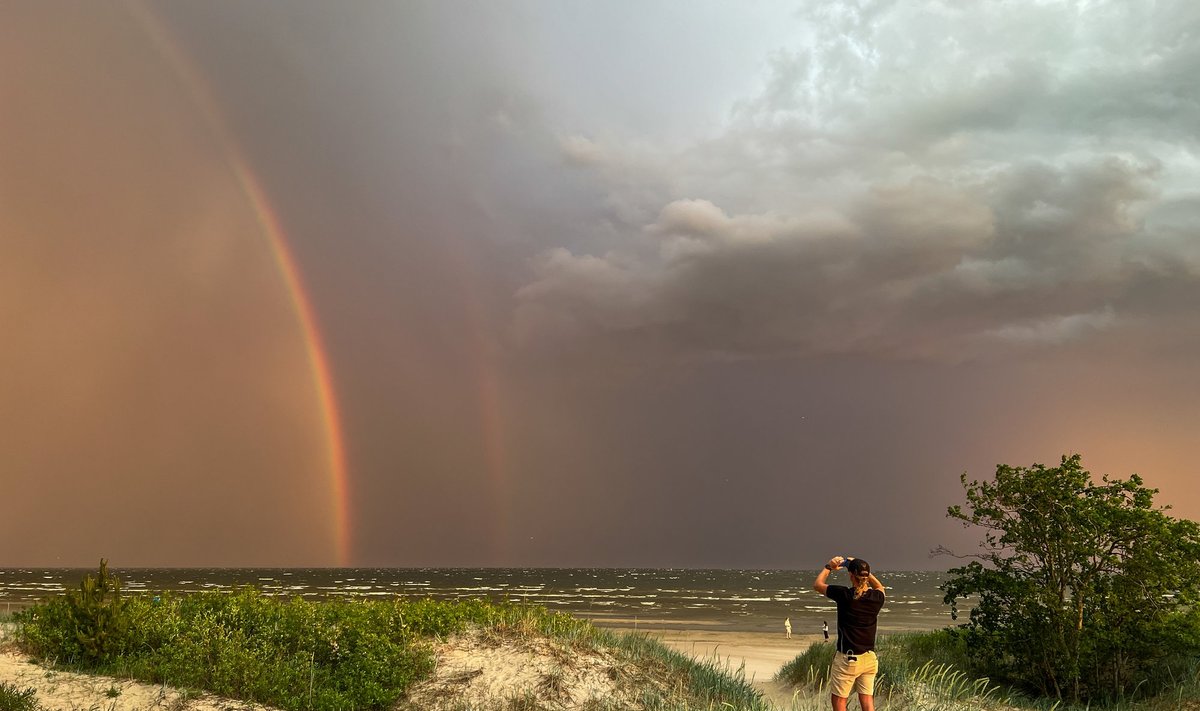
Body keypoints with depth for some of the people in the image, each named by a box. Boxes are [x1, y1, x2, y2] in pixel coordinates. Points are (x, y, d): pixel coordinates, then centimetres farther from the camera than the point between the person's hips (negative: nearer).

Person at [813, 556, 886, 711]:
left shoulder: (844, 595, -15)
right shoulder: (876, 597, -4)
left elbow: (817, 584, 1)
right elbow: (879, 586, 24)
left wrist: (828, 567, 13)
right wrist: (864, 570, 17)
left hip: (847, 659, -5)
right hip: (869, 658, 5)